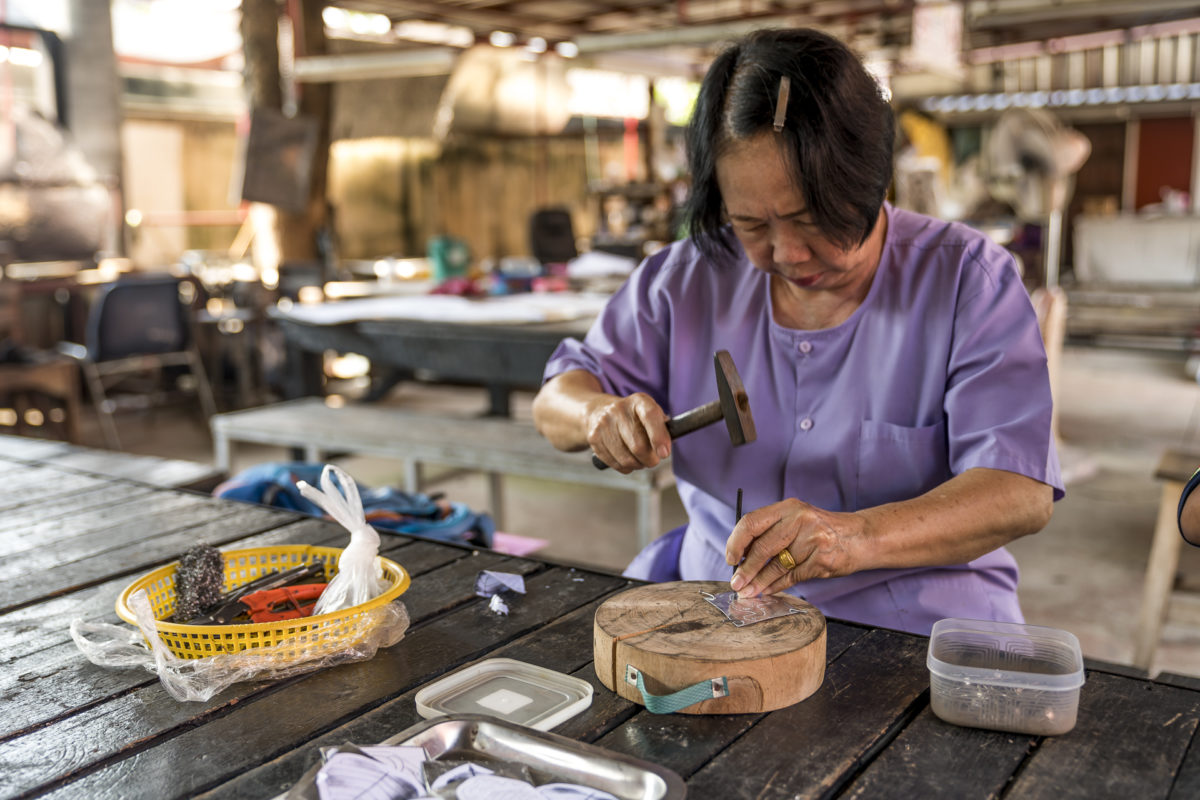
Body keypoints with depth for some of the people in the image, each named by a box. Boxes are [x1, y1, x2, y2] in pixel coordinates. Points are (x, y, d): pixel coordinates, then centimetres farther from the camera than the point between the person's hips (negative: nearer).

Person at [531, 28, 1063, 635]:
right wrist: (599, 414, -17)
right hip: (717, 602, 3)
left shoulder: (968, 280, -7)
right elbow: (555, 401, 8)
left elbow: (1022, 492, -18)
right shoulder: (689, 278, 2)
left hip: (911, 619, -2)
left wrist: (857, 537, -36)